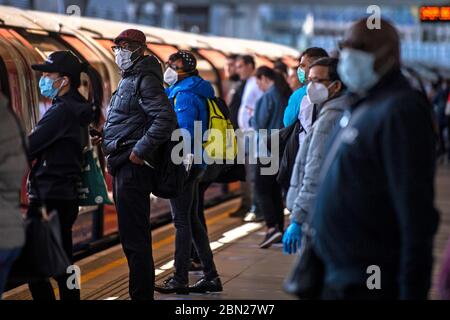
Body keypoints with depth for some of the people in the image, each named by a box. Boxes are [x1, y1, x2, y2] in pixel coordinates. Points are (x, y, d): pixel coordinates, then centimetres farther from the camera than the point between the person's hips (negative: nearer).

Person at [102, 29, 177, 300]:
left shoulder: (146, 80, -11)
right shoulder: (128, 80, 20)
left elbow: (166, 119, -23)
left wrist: (140, 151, -22)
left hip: (134, 166, -11)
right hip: (124, 166, 11)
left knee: (134, 237, -9)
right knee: (131, 236, 16)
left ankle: (141, 295, -5)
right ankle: (141, 292, 25)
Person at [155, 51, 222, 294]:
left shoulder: (184, 96, -14)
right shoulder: (195, 92, 16)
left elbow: (183, 133, -22)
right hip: (193, 164, 10)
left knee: (181, 221, -6)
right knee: (191, 220, 14)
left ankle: (180, 279, -2)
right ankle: (210, 276, 16)